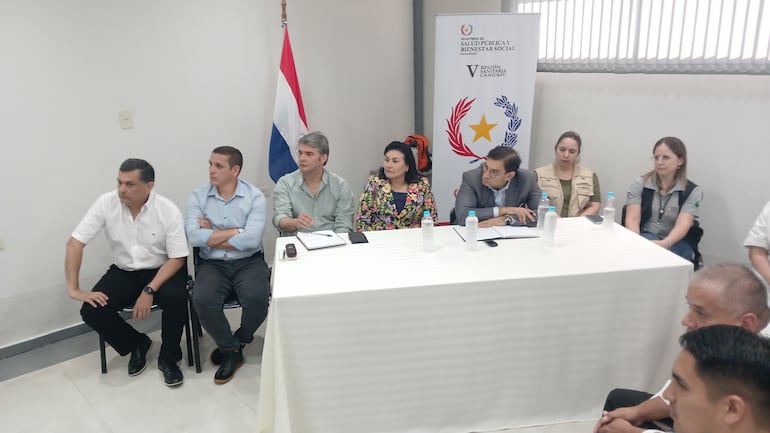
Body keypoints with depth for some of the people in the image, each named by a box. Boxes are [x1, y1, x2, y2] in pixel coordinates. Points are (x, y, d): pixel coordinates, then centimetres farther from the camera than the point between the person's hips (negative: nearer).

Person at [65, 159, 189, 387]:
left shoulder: (168, 211, -18)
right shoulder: (106, 203, -13)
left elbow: (177, 258, -16)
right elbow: (75, 242, -10)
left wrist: (149, 291, -27)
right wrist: (73, 288, -15)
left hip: (162, 270, -3)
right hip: (124, 272, 3)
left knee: (175, 298, -33)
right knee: (91, 310, -19)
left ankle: (168, 358, -7)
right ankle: (137, 345, 9)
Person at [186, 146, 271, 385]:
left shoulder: (255, 197, -6)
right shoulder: (198, 195, 0)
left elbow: (250, 240, -18)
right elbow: (193, 236, -13)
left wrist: (211, 235, -10)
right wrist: (235, 231, -12)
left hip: (248, 262, -1)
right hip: (212, 264, 2)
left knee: (257, 298, -28)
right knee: (202, 300, -26)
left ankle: (238, 341, 7)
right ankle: (232, 350, 1)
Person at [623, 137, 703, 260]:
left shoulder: (692, 191, 1)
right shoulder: (639, 184, 3)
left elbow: (683, 224, -14)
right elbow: (632, 219, -7)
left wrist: (665, 243, -36)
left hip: (676, 241, 0)